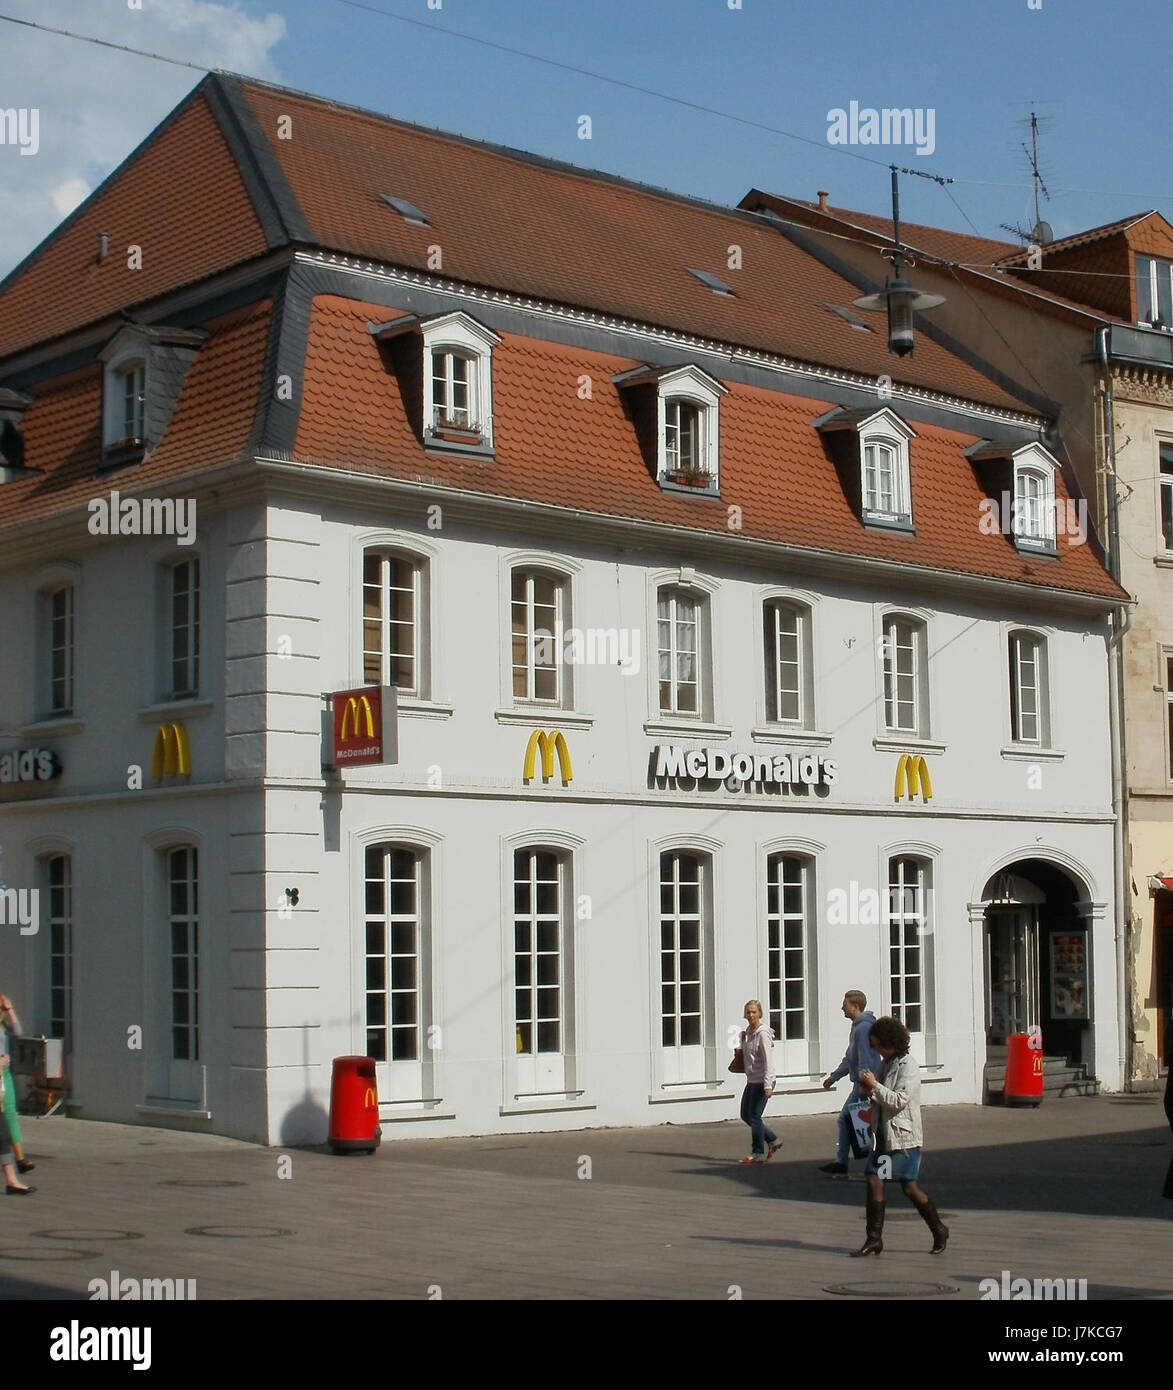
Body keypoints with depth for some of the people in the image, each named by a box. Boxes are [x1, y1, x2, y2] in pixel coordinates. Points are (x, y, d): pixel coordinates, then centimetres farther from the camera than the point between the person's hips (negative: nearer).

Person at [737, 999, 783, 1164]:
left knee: (754, 1116, -3)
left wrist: (767, 1085, -24)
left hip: (762, 1081, -9)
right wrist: (742, 1040, 5)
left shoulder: (763, 1033, -15)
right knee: (745, 1115, 14)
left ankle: (758, 1154, 8)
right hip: (751, 1081, 9)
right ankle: (773, 1141, 25)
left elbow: (768, 1060, -19)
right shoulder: (748, 1032, 11)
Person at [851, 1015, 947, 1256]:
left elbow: (899, 1101, -22)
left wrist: (874, 1086, -17)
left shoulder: (908, 1066, -13)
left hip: (904, 1136, -8)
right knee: (874, 1181, 0)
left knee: (909, 1187, -1)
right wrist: (870, 1092, 2)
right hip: (885, 1134, 8)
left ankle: (939, 1230, 18)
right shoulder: (888, 1064, 14)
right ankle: (874, 1239, 4)